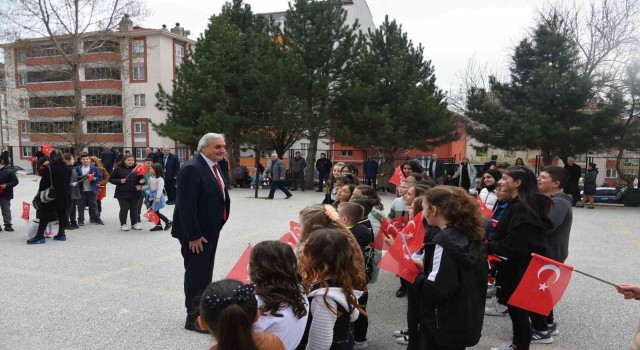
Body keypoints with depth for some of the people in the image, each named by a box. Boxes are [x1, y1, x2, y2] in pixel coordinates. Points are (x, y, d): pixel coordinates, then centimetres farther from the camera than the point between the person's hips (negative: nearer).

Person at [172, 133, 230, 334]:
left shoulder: (214, 166, 9)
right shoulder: (192, 168, -21)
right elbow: (186, 206, -25)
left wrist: (215, 228, 14)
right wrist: (193, 236, -23)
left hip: (211, 231, 9)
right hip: (196, 234, -9)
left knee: (205, 274, 18)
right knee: (195, 275, 2)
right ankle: (193, 318, 16)